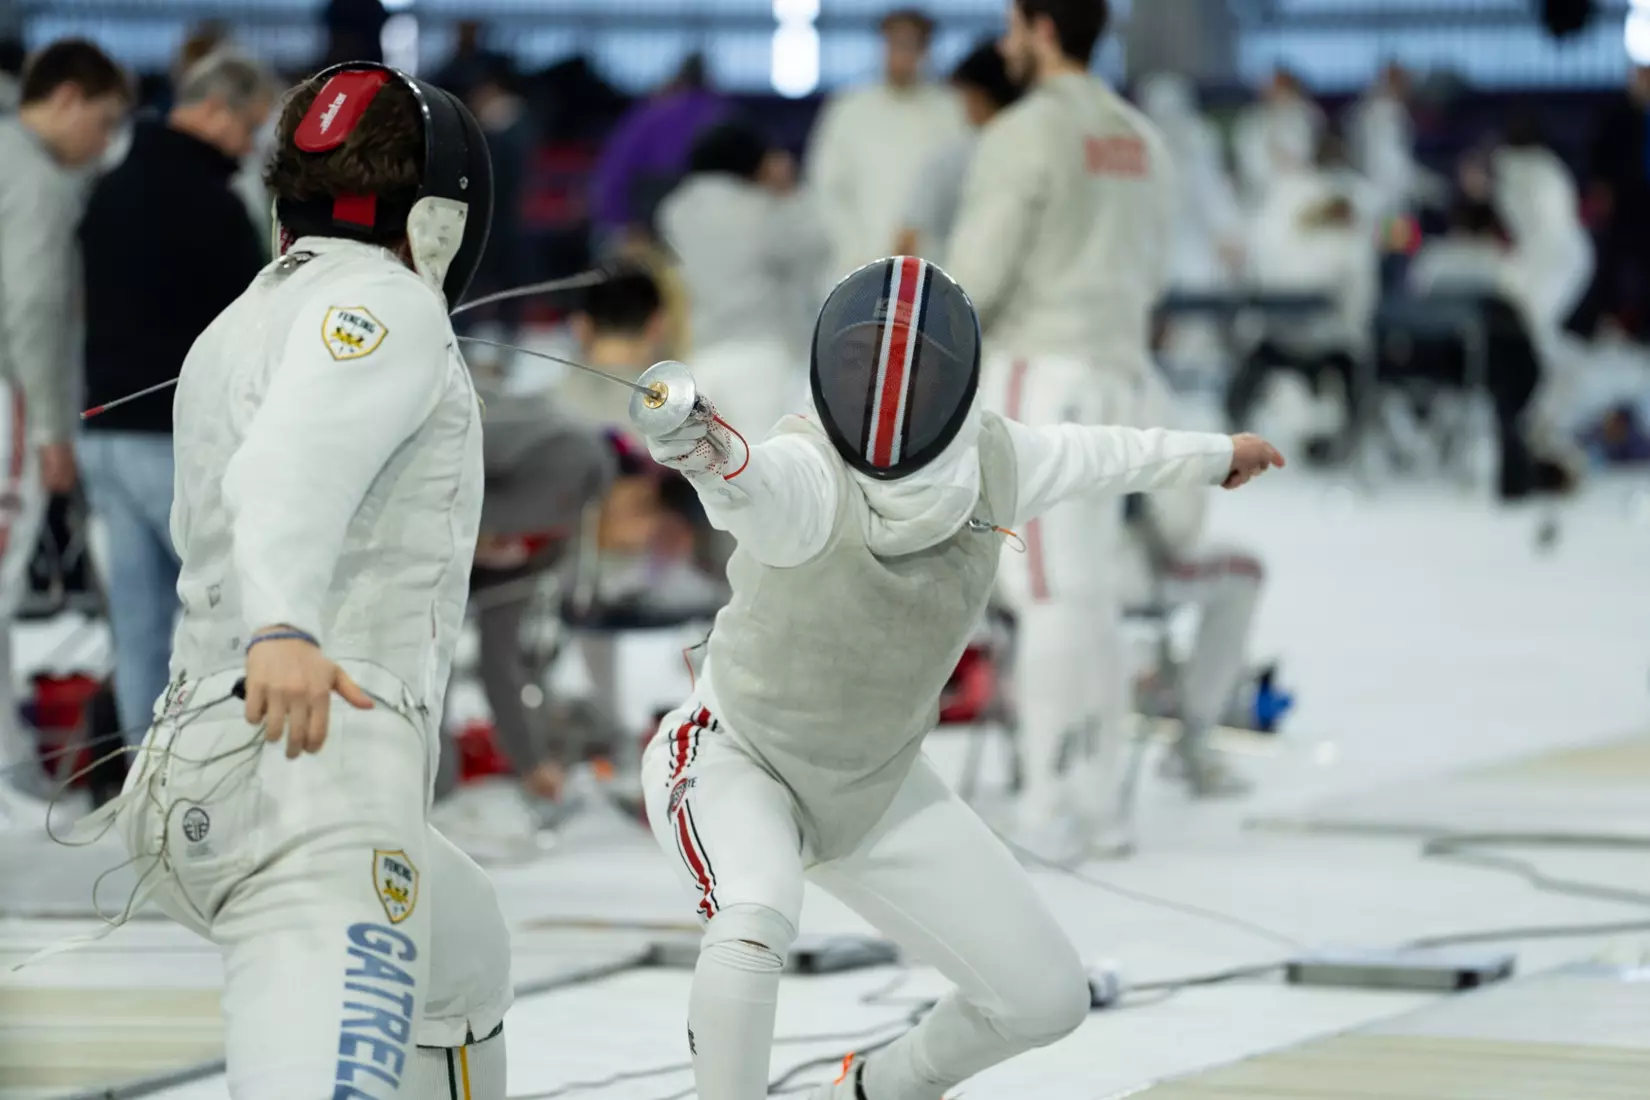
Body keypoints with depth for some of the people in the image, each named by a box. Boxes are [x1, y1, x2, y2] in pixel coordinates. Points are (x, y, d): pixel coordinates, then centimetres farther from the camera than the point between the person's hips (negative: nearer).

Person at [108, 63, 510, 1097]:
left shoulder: (236, 332, 25)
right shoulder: (385, 303, -1)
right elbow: (292, 464, -22)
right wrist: (283, 628, -39)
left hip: (200, 776, 9)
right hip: (312, 760, -9)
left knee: (464, 965, 35)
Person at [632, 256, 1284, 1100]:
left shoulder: (991, 463, -16)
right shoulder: (808, 477, -35)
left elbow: (1089, 455, 8)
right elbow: (752, 485, -61)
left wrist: (1210, 455, 26)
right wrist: (708, 455, -85)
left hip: (872, 791, 6)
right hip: (734, 756, -6)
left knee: (1047, 999, 6)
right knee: (755, 924, -38)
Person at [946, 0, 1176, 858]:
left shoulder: (1025, 134, -11)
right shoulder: (1138, 139, 13)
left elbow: (978, 270, -13)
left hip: (1039, 370, -7)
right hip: (1114, 368, 7)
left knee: (1049, 590, -8)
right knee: (1087, 591, 13)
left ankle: (1050, 811, -9)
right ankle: (1104, 803, 14)